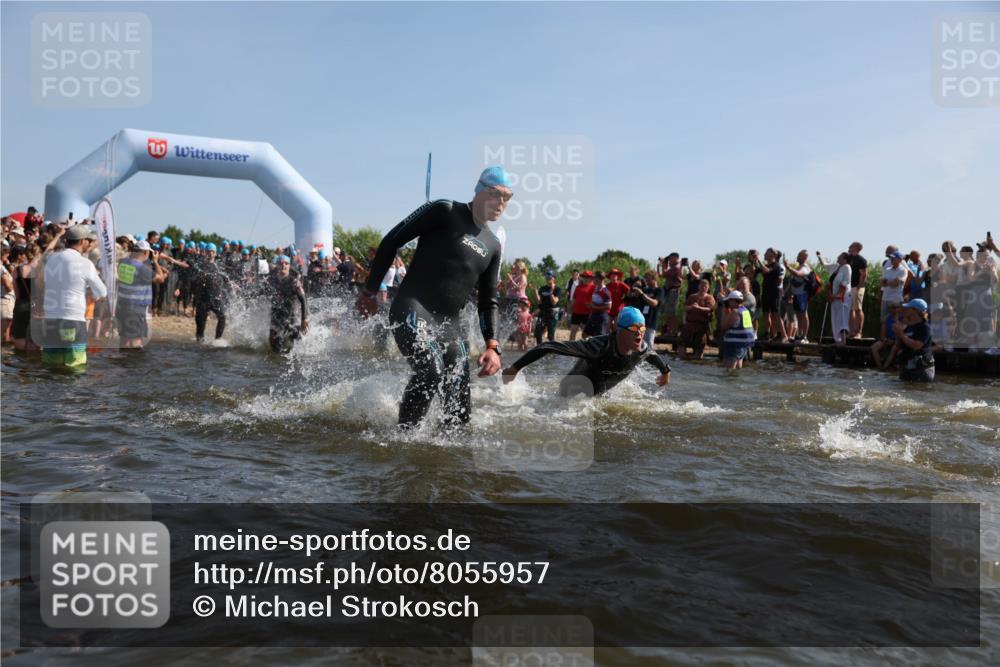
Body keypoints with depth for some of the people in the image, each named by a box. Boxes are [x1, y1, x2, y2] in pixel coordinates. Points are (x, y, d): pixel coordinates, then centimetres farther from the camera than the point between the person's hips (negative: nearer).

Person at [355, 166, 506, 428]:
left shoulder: (493, 246, 17)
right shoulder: (445, 212, -3)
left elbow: (488, 301, 20)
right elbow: (392, 241, -1)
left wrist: (492, 345, 6)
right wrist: (370, 291, 0)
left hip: (449, 323, 7)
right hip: (413, 311, -7)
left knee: (459, 394, 1)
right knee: (431, 370, -28)